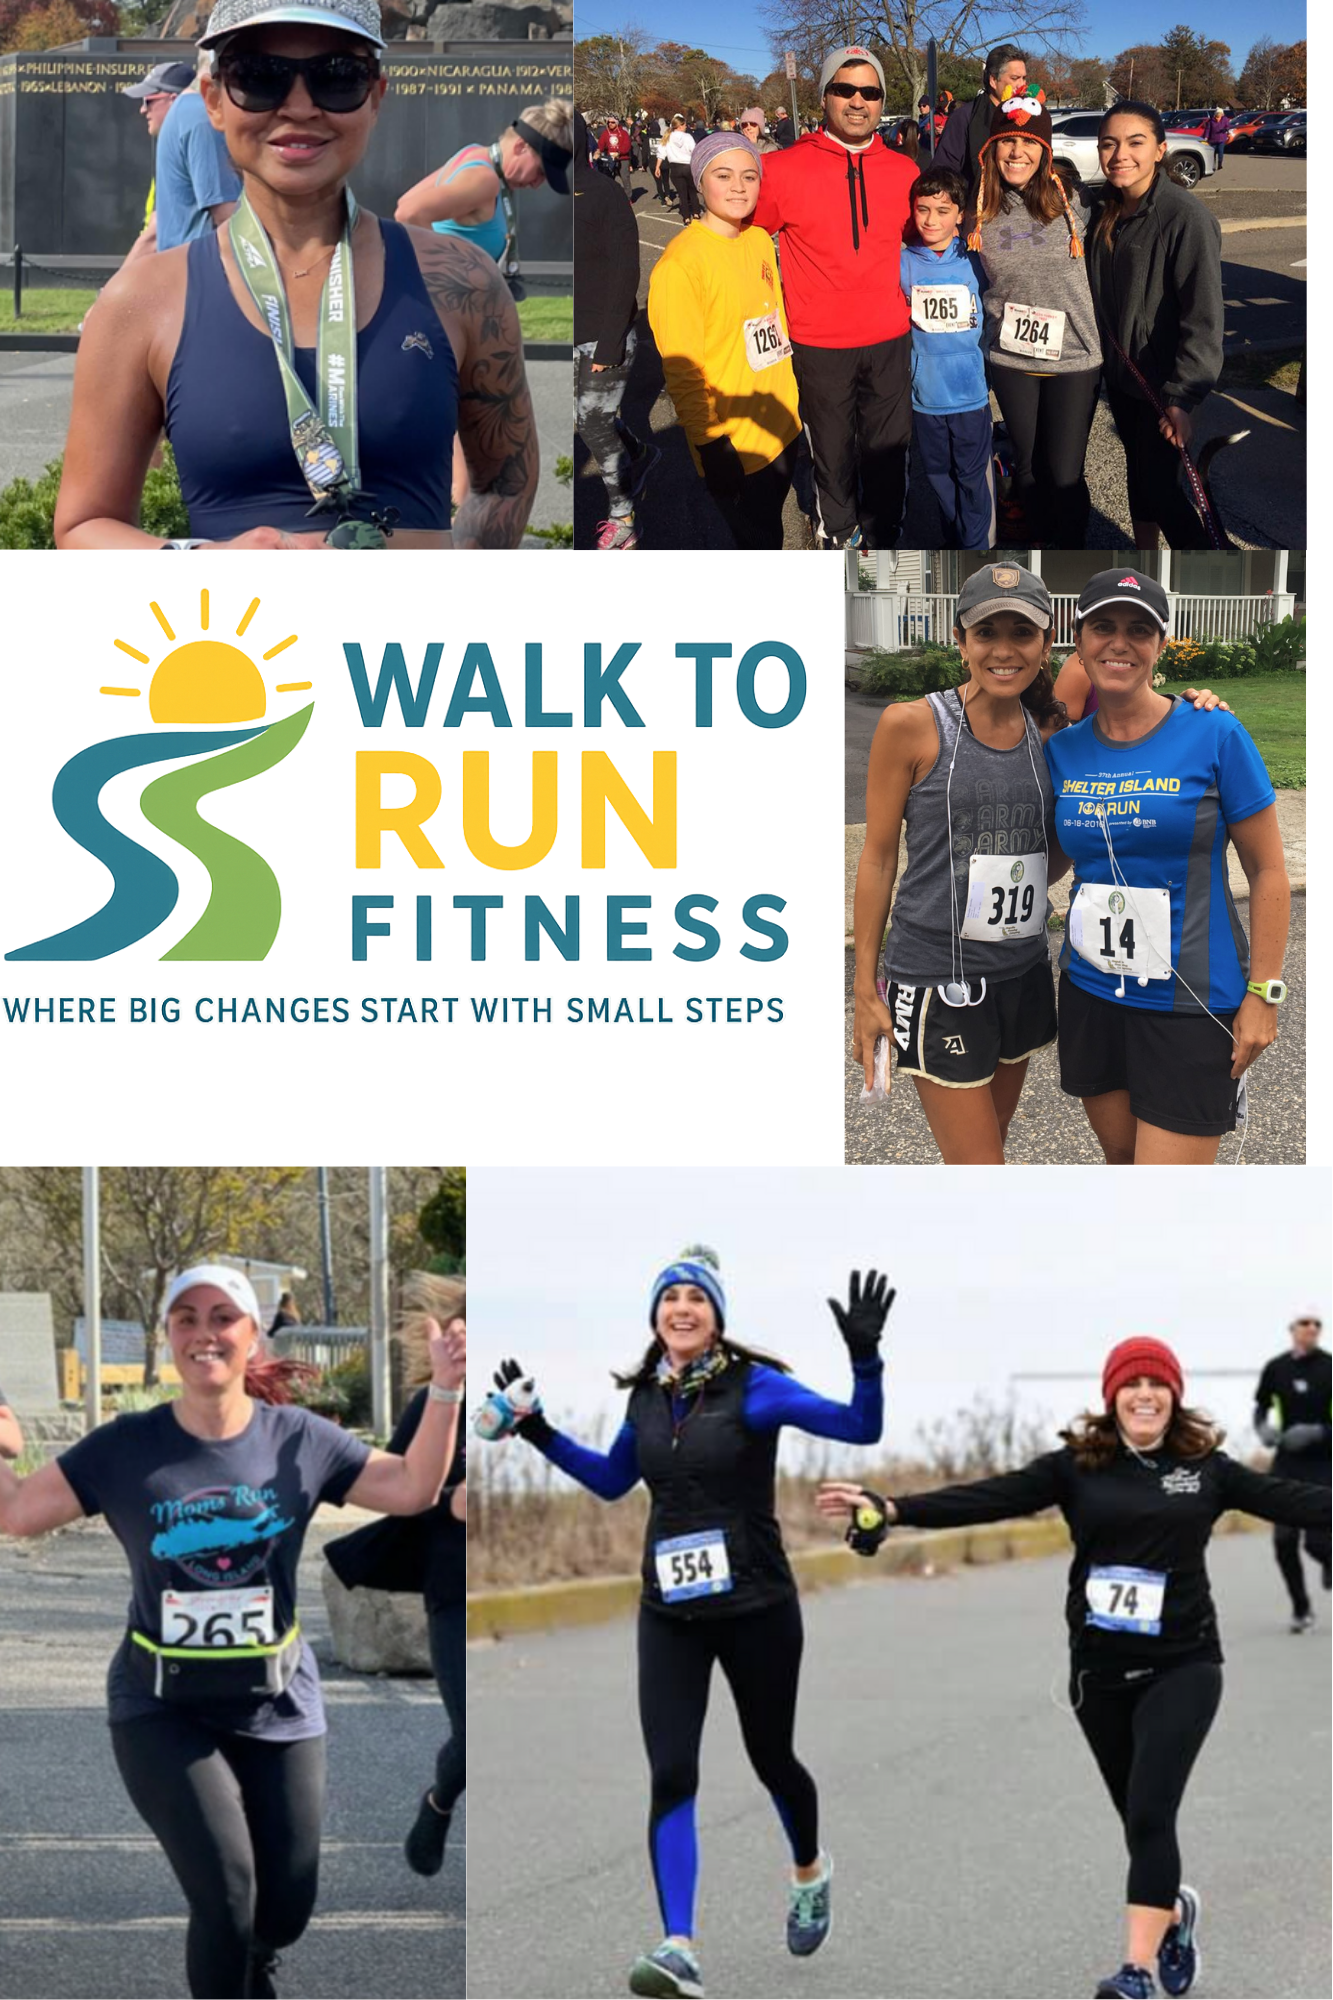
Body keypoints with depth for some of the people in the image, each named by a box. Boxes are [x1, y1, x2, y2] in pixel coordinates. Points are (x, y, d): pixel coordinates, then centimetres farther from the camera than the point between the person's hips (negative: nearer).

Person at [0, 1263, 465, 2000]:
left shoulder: (299, 1439, -3)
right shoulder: (125, 1447, -6)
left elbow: (412, 1489, 2)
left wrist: (444, 1391, -10)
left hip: (277, 1705, 2)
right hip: (161, 1710, -2)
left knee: (284, 1910, 8)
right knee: (227, 1895, -17)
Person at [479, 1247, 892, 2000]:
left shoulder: (753, 1386, -12)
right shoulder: (647, 1397, 3)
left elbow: (861, 1428, -18)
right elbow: (612, 1480, 20)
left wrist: (866, 1358, -33)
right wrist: (536, 1430, 15)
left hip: (756, 1607, -3)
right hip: (670, 1614, 3)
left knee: (771, 1758, 15)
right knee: (671, 1775, -10)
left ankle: (811, 1874, 46)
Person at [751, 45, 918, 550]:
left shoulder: (904, 172, 3)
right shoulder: (784, 170, -8)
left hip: (890, 341, 3)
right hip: (819, 343, -3)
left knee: (888, 451, 11)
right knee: (832, 451, 10)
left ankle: (883, 537, 26)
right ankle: (837, 534, 27)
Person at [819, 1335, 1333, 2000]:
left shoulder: (1205, 1469, 3)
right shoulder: (1078, 1465, 0)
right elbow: (991, 1497, -10)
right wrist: (890, 1510, -22)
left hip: (1182, 1666, -2)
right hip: (1101, 1671, 2)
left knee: (1150, 1814, -14)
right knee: (1142, 1820, 12)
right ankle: (1172, 1908, 43)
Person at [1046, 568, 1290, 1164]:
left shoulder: (1213, 735, -9)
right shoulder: (1062, 750, 4)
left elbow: (1268, 871, -5)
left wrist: (1262, 995, -8)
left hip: (1190, 1004, -5)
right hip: (1091, 995, 5)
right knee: (1121, 1156, 16)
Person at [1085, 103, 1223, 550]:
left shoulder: (1187, 216, -22)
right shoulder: (1108, 214, 3)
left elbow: (1204, 316, -25)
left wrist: (1182, 398, -28)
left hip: (1164, 380, -8)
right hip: (1120, 371, 8)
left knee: (1158, 486, -7)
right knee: (1137, 468, 20)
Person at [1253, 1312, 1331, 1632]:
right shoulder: (1276, 1368, 0)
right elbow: (1261, 1410, 14)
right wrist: (1264, 1429, -6)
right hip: (1287, 1463, 3)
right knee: (1284, 1539, -5)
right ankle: (1300, 1608, 14)